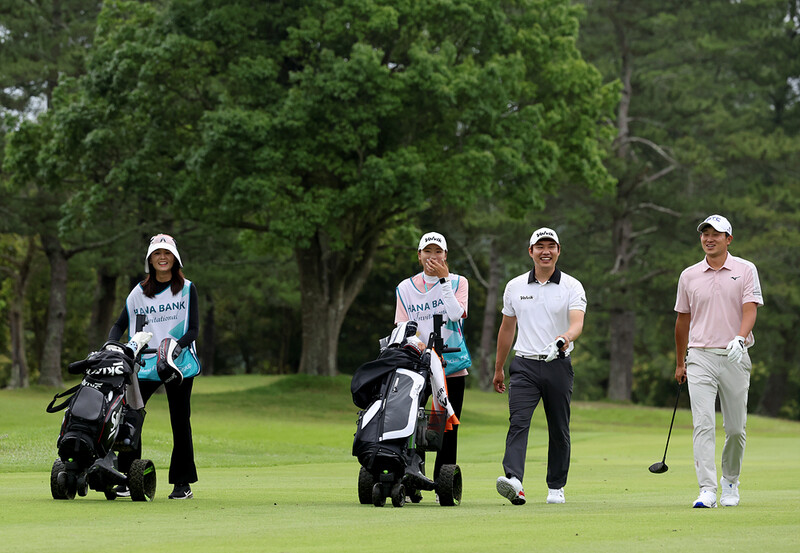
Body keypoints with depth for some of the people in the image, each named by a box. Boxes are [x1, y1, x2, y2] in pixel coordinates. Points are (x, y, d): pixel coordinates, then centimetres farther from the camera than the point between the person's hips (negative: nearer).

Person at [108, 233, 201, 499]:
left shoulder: (186, 289, 5)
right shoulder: (139, 292, 11)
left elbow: (193, 328, 0)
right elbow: (121, 324, 12)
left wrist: (178, 346, -19)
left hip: (179, 363, -2)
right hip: (145, 364, 2)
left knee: (180, 422, 0)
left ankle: (182, 483, 8)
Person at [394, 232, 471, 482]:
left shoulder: (458, 282, 8)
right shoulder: (406, 288, 12)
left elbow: (457, 313, -10)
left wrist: (444, 279, -14)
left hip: (452, 365, 0)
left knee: (448, 428, -1)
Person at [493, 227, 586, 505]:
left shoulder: (572, 286, 1)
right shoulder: (515, 287, 9)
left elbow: (577, 323, -14)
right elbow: (507, 328, 18)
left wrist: (565, 338, -37)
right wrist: (498, 368, 21)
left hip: (558, 366, -1)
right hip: (525, 365, 1)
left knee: (559, 429, 6)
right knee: (518, 422, -17)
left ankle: (556, 487, 20)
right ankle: (513, 481, -32)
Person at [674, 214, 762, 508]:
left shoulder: (745, 270, 2)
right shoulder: (689, 275, 9)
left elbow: (750, 310, -9)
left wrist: (739, 339, -28)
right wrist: (680, 363, 20)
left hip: (735, 357, -1)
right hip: (700, 357, 1)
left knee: (735, 428, 5)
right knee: (703, 424, -13)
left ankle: (730, 482, 28)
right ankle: (707, 490, -18)